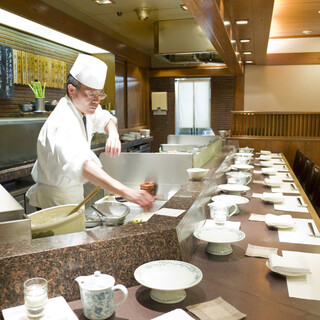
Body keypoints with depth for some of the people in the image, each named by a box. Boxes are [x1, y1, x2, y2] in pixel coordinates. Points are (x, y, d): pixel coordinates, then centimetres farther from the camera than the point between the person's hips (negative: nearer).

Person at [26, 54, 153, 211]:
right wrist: (125, 191, -60)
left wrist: (113, 134, -10)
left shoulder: (84, 106, -2)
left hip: (75, 192, 8)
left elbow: (104, 118, 17)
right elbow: (78, 162, -48)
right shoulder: (62, 122, -31)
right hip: (54, 199, -8)